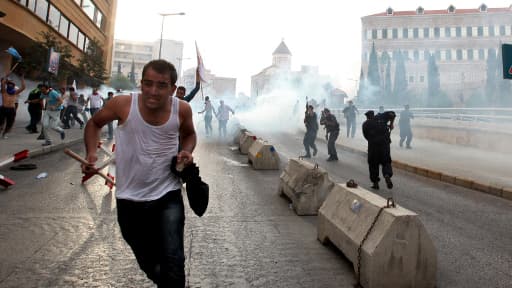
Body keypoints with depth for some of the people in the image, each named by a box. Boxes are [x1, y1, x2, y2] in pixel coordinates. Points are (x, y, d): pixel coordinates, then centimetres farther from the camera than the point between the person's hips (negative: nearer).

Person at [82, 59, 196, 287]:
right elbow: (94, 123, 2)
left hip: (167, 197, -1)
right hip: (129, 199, 1)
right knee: (149, 264, 20)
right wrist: (91, 153, -14)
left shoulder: (182, 109, -13)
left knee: (172, 263, -12)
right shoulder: (123, 104, -16)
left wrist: (187, 151, -12)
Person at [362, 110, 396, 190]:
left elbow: (366, 136, 7)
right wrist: (391, 124, 11)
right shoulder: (381, 117, 10)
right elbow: (392, 114, -1)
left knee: (373, 164, 11)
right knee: (386, 162, 11)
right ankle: (387, 176, -17)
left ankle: (375, 183, 14)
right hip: (385, 142, 0)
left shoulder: (365, 124, 10)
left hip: (373, 145, 0)